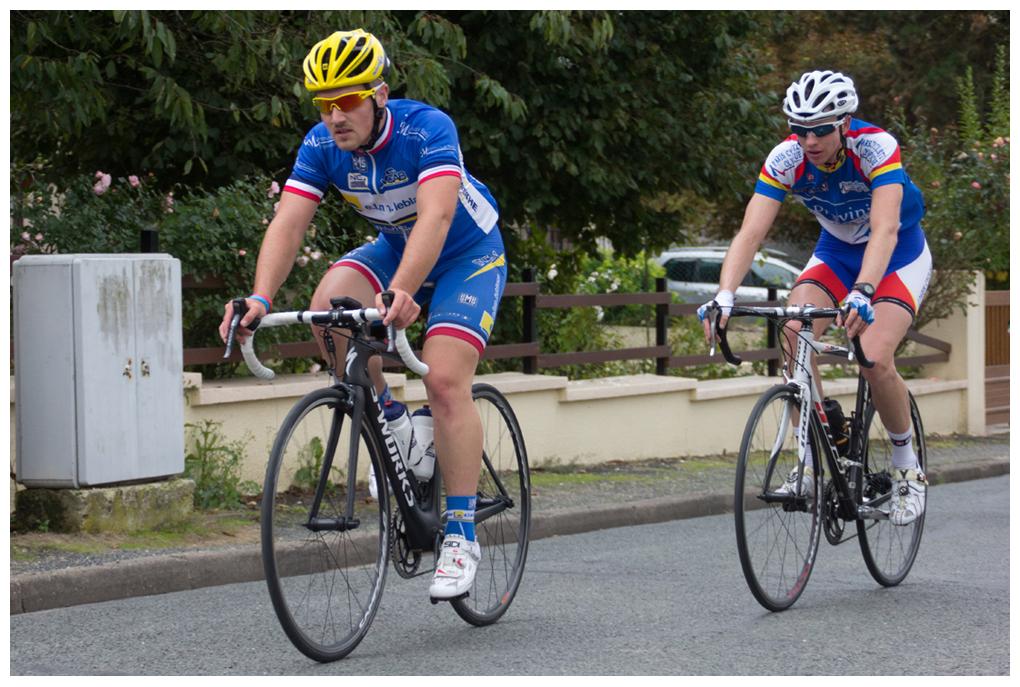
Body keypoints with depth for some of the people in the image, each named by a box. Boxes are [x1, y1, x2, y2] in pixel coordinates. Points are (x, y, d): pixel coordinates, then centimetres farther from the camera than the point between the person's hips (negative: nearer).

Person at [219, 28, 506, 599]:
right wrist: (261, 301, -42)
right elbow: (288, 224, -25)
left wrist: (401, 292, -61)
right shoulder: (322, 145, -17)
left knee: (445, 379, -21)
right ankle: (387, 418, -1)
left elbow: (435, 217, -45)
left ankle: (462, 536, -15)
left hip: (469, 255, -5)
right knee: (330, 306, -25)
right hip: (396, 247, 5)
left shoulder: (428, 129, -32)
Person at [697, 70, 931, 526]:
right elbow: (751, 232, -29)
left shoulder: (875, 146, -31)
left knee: (874, 359, -24)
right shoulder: (786, 158, -22)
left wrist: (862, 293, -59)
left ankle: (907, 469, 0)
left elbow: (884, 230, -43)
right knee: (793, 334, -24)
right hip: (836, 251, 4)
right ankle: (812, 461, -11)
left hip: (899, 254, -4)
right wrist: (724, 295, -46)